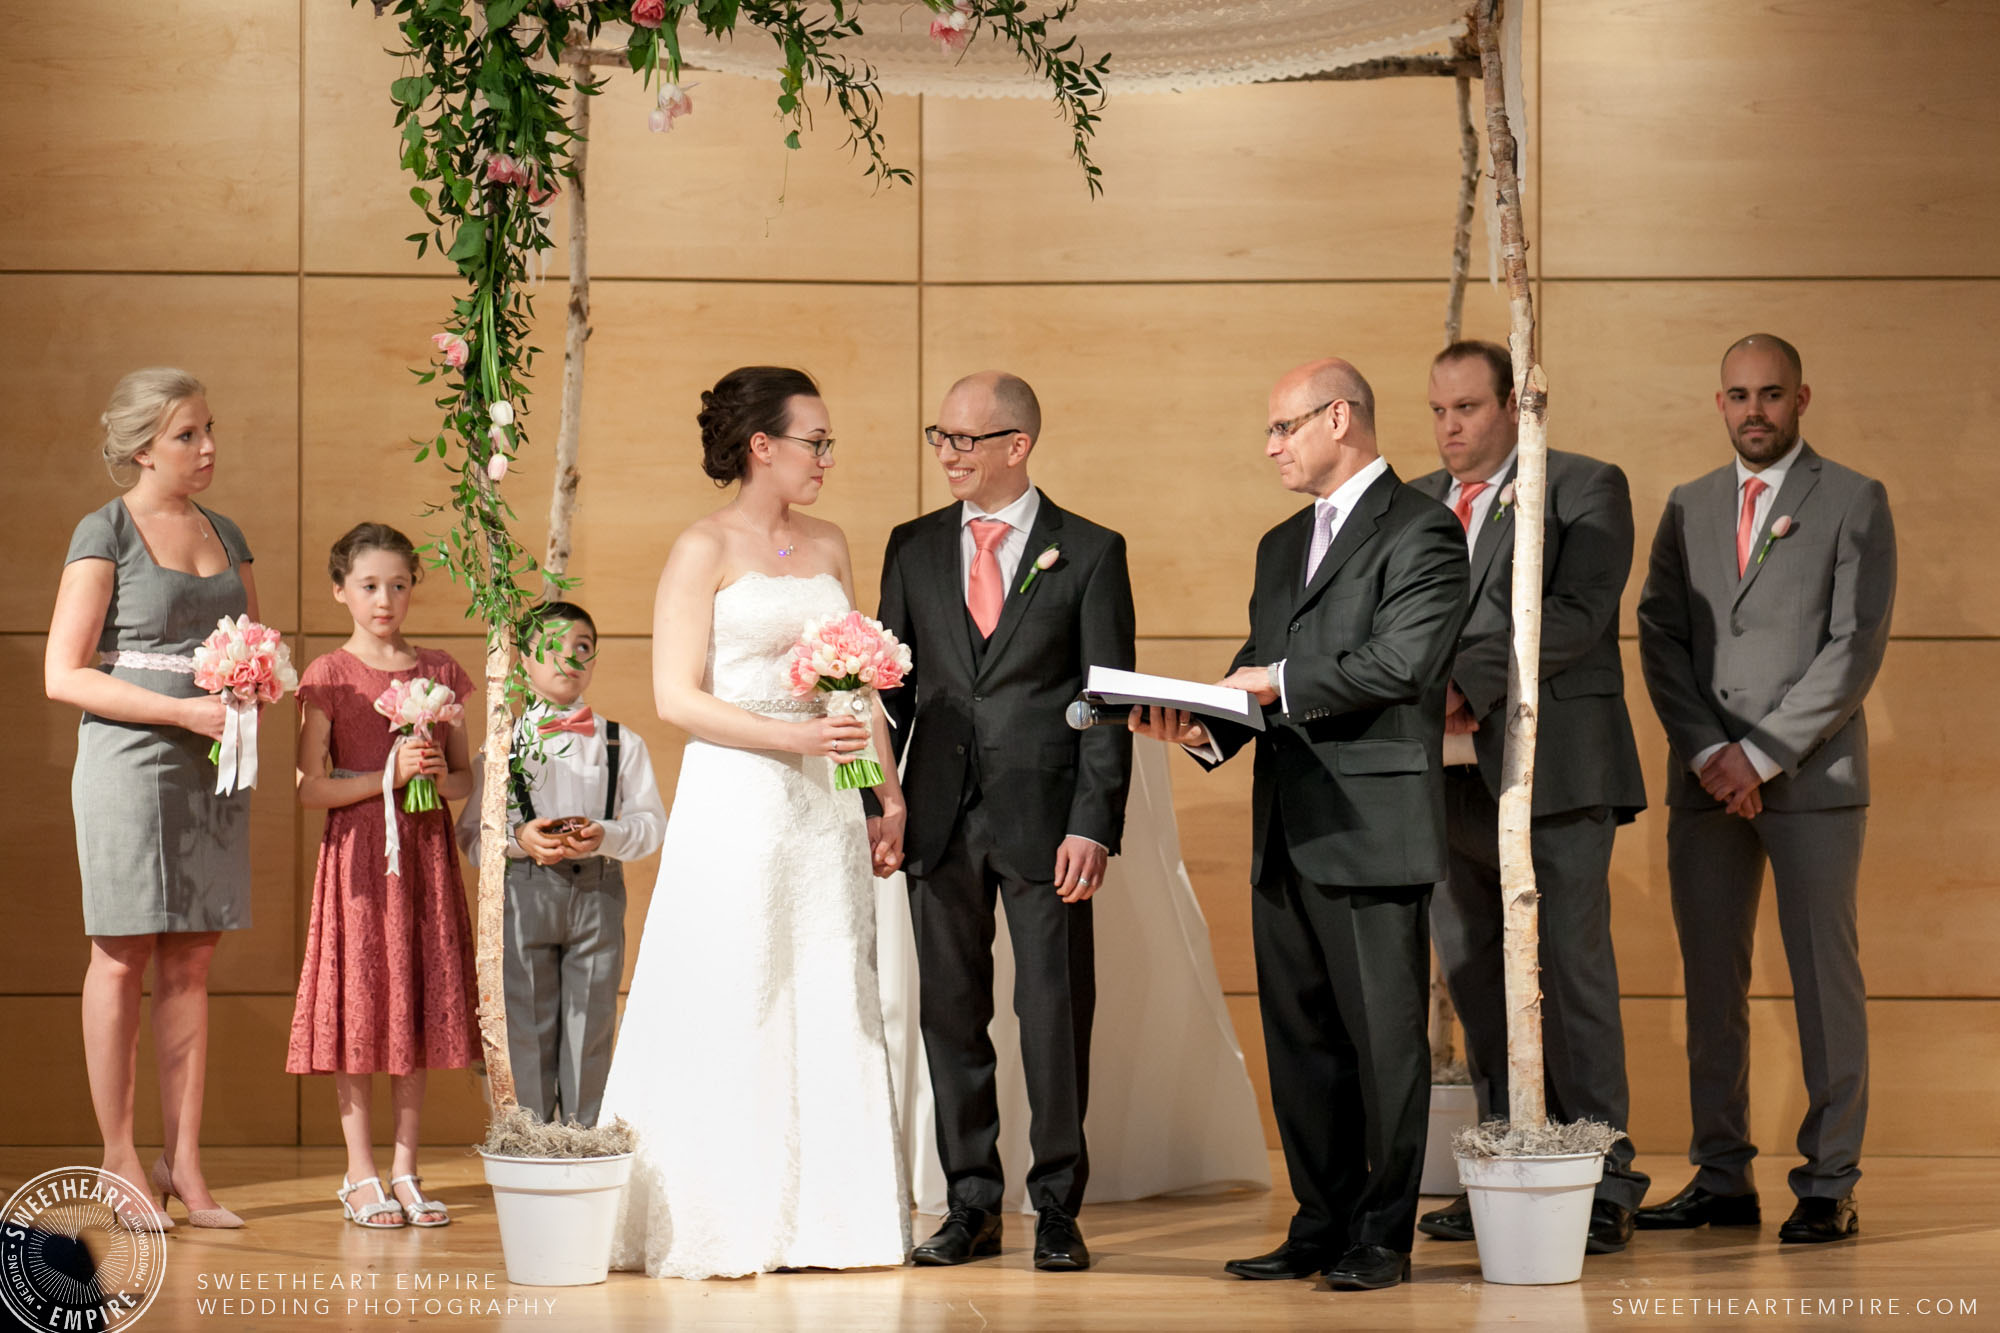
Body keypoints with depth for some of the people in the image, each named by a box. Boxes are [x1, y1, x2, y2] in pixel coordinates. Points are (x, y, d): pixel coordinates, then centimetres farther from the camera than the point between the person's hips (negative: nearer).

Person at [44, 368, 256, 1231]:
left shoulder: (225, 536, 13)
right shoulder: (106, 533, -5)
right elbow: (63, 674, -11)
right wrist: (183, 710, -17)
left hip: (213, 769, 6)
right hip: (130, 762, -6)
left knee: (191, 964, 6)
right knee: (123, 958, -1)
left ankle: (184, 1165, 9)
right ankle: (119, 1160, 6)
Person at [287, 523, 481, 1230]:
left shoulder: (438, 670, 10)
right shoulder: (328, 676, -1)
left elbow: (466, 777, 14)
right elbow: (309, 787, -7)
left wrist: (440, 776, -8)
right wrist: (388, 776, -15)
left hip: (425, 853, 3)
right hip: (356, 852, -3)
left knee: (418, 1005, 5)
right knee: (357, 1005, -3)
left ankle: (405, 1170, 12)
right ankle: (360, 1173, 5)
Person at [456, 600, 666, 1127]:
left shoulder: (622, 744, 9)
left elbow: (651, 822, 4)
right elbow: (472, 834, 4)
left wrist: (604, 836, -16)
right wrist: (519, 838, -16)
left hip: (598, 890, 1)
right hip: (524, 890, -1)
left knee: (590, 1027, 3)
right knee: (527, 1026, 2)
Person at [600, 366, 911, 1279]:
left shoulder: (828, 546, 13)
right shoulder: (703, 551, -4)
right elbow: (677, 697, -10)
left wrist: (889, 796, 9)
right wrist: (792, 736, -18)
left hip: (824, 809, 6)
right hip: (735, 802, -6)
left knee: (829, 1008, 5)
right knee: (731, 1012, -4)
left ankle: (823, 1211, 11)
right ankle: (724, 1224, 2)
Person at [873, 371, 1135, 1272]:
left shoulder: (1089, 553, 1)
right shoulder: (913, 548, 11)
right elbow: (891, 684, 13)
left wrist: (1094, 825, -11)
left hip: (1044, 818, -3)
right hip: (941, 816, 3)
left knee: (1056, 1013, 0)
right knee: (950, 1013, 6)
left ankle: (1058, 1207, 10)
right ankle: (972, 1205, 15)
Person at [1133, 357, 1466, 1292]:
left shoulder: (1419, 532, -6)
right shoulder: (1281, 546, 21)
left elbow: (1402, 662, -18)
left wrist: (1281, 681, -11)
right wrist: (1206, 726, -1)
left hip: (1373, 827, -8)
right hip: (1286, 831, 8)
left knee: (1384, 1039, -2)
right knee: (1298, 1041, 11)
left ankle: (1381, 1237, 5)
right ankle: (1321, 1225, 19)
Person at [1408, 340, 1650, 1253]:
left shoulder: (1586, 490, 0)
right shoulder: (1410, 505, 17)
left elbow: (1574, 617, -13)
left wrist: (1469, 682, -20)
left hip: (1551, 772, -6)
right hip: (1448, 776, 6)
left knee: (1573, 979, -4)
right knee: (1475, 988, 9)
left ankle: (1601, 1186, 1)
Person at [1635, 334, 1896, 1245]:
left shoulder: (1854, 503, 1)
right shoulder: (1688, 509, 14)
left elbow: (1856, 647, -7)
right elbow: (1660, 635, 7)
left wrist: (1763, 754, -12)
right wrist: (1708, 751, -8)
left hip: (1812, 778, -4)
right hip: (1706, 783, 4)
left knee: (1824, 980, -2)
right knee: (1711, 982, 5)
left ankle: (1829, 1186, 3)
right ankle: (1722, 1181, 11)